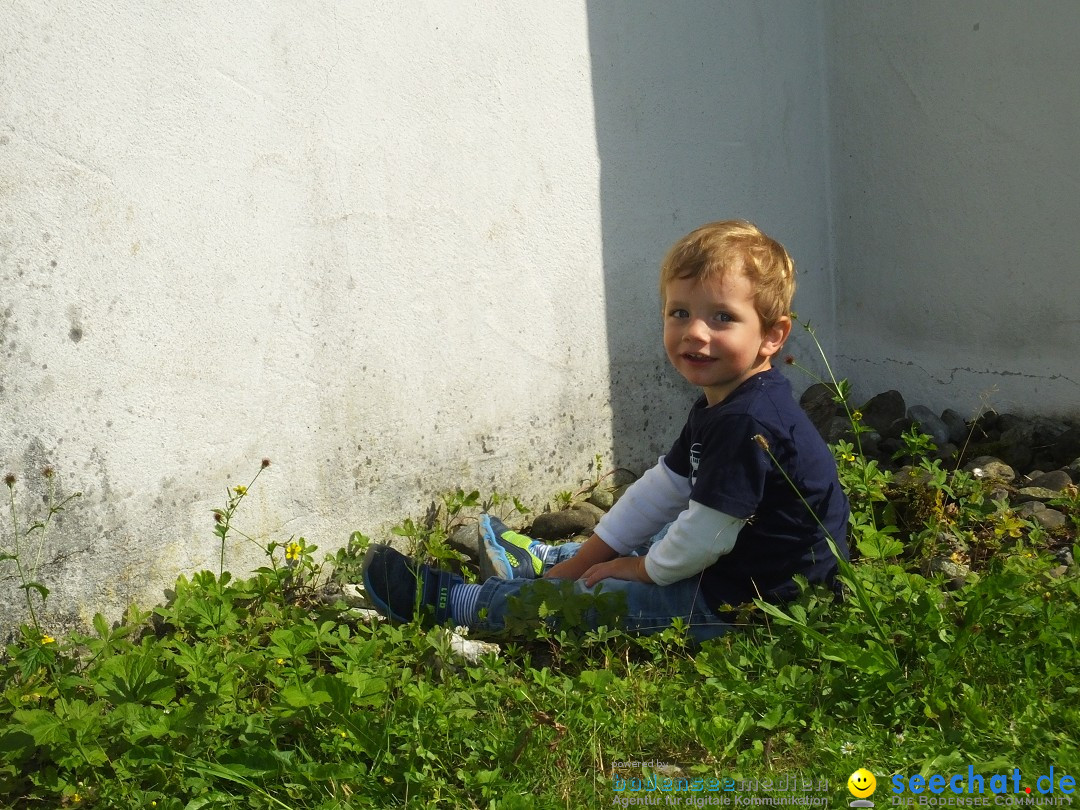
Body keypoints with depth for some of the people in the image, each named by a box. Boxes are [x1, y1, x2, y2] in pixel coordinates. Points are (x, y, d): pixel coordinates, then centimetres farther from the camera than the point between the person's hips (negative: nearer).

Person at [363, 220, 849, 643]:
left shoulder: (749, 424, -28)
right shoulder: (718, 407, 6)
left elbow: (705, 537, -25)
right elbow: (661, 490, 11)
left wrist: (643, 569, -6)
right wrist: (581, 562, 11)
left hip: (744, 602, -9)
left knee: (592, 599, -5)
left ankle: (449, 602, 8)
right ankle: (542, 561, 53)